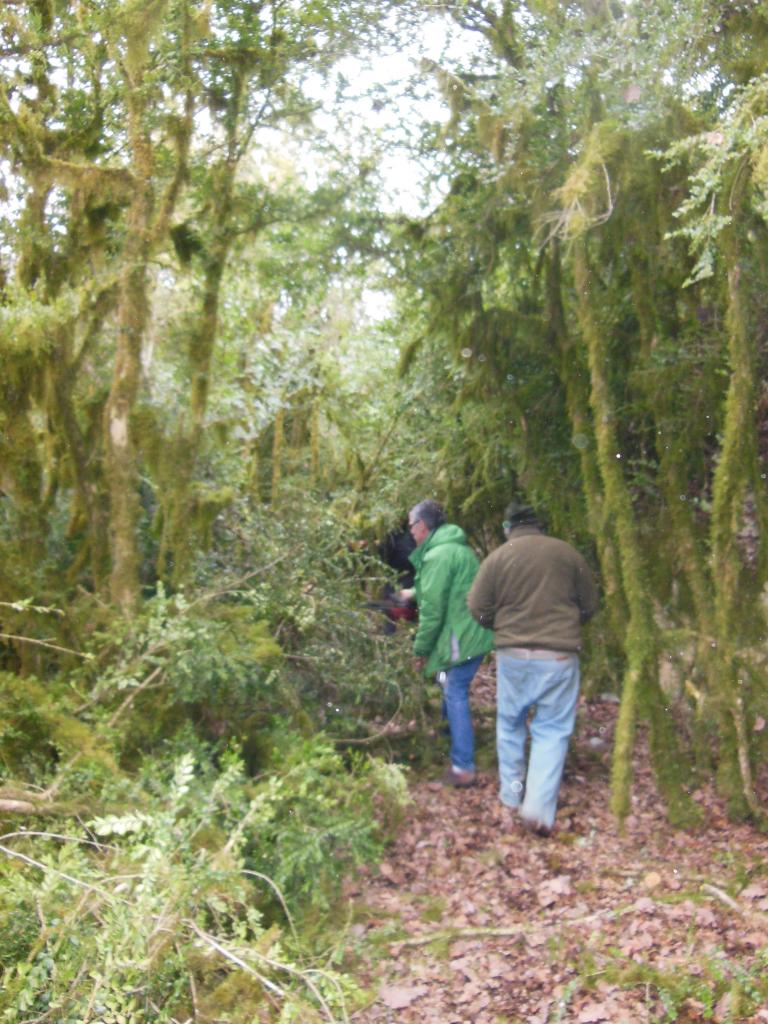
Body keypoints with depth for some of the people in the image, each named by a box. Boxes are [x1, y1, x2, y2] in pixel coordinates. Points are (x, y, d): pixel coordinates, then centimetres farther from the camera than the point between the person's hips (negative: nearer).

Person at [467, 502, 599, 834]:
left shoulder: (497, 558, -3)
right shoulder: (566, 552, 0)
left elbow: (478, 610, -2)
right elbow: (590, 604, 7)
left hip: (512, 655, 1)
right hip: (559, 657, 0)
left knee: (510, 724, 19)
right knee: (552, 730, 5)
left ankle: (512, 794, 29)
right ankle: (539, 809, -4)